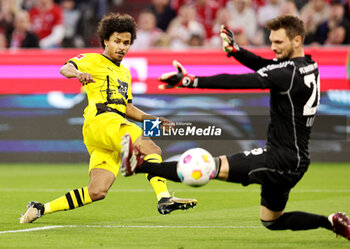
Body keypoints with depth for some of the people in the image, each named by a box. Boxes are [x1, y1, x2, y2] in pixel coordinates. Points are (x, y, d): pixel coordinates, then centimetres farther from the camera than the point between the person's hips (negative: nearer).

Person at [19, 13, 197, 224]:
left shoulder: (125, 73, 32)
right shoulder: (93, 60, 9)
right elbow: (65, 68, -8)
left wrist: (154, 120, 25)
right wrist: (78, 73, -31)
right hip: (100, 120, -7)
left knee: (97, 191, -7)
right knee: (151, 148, -26)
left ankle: (42, 209, 0)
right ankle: (164, 198, -40)